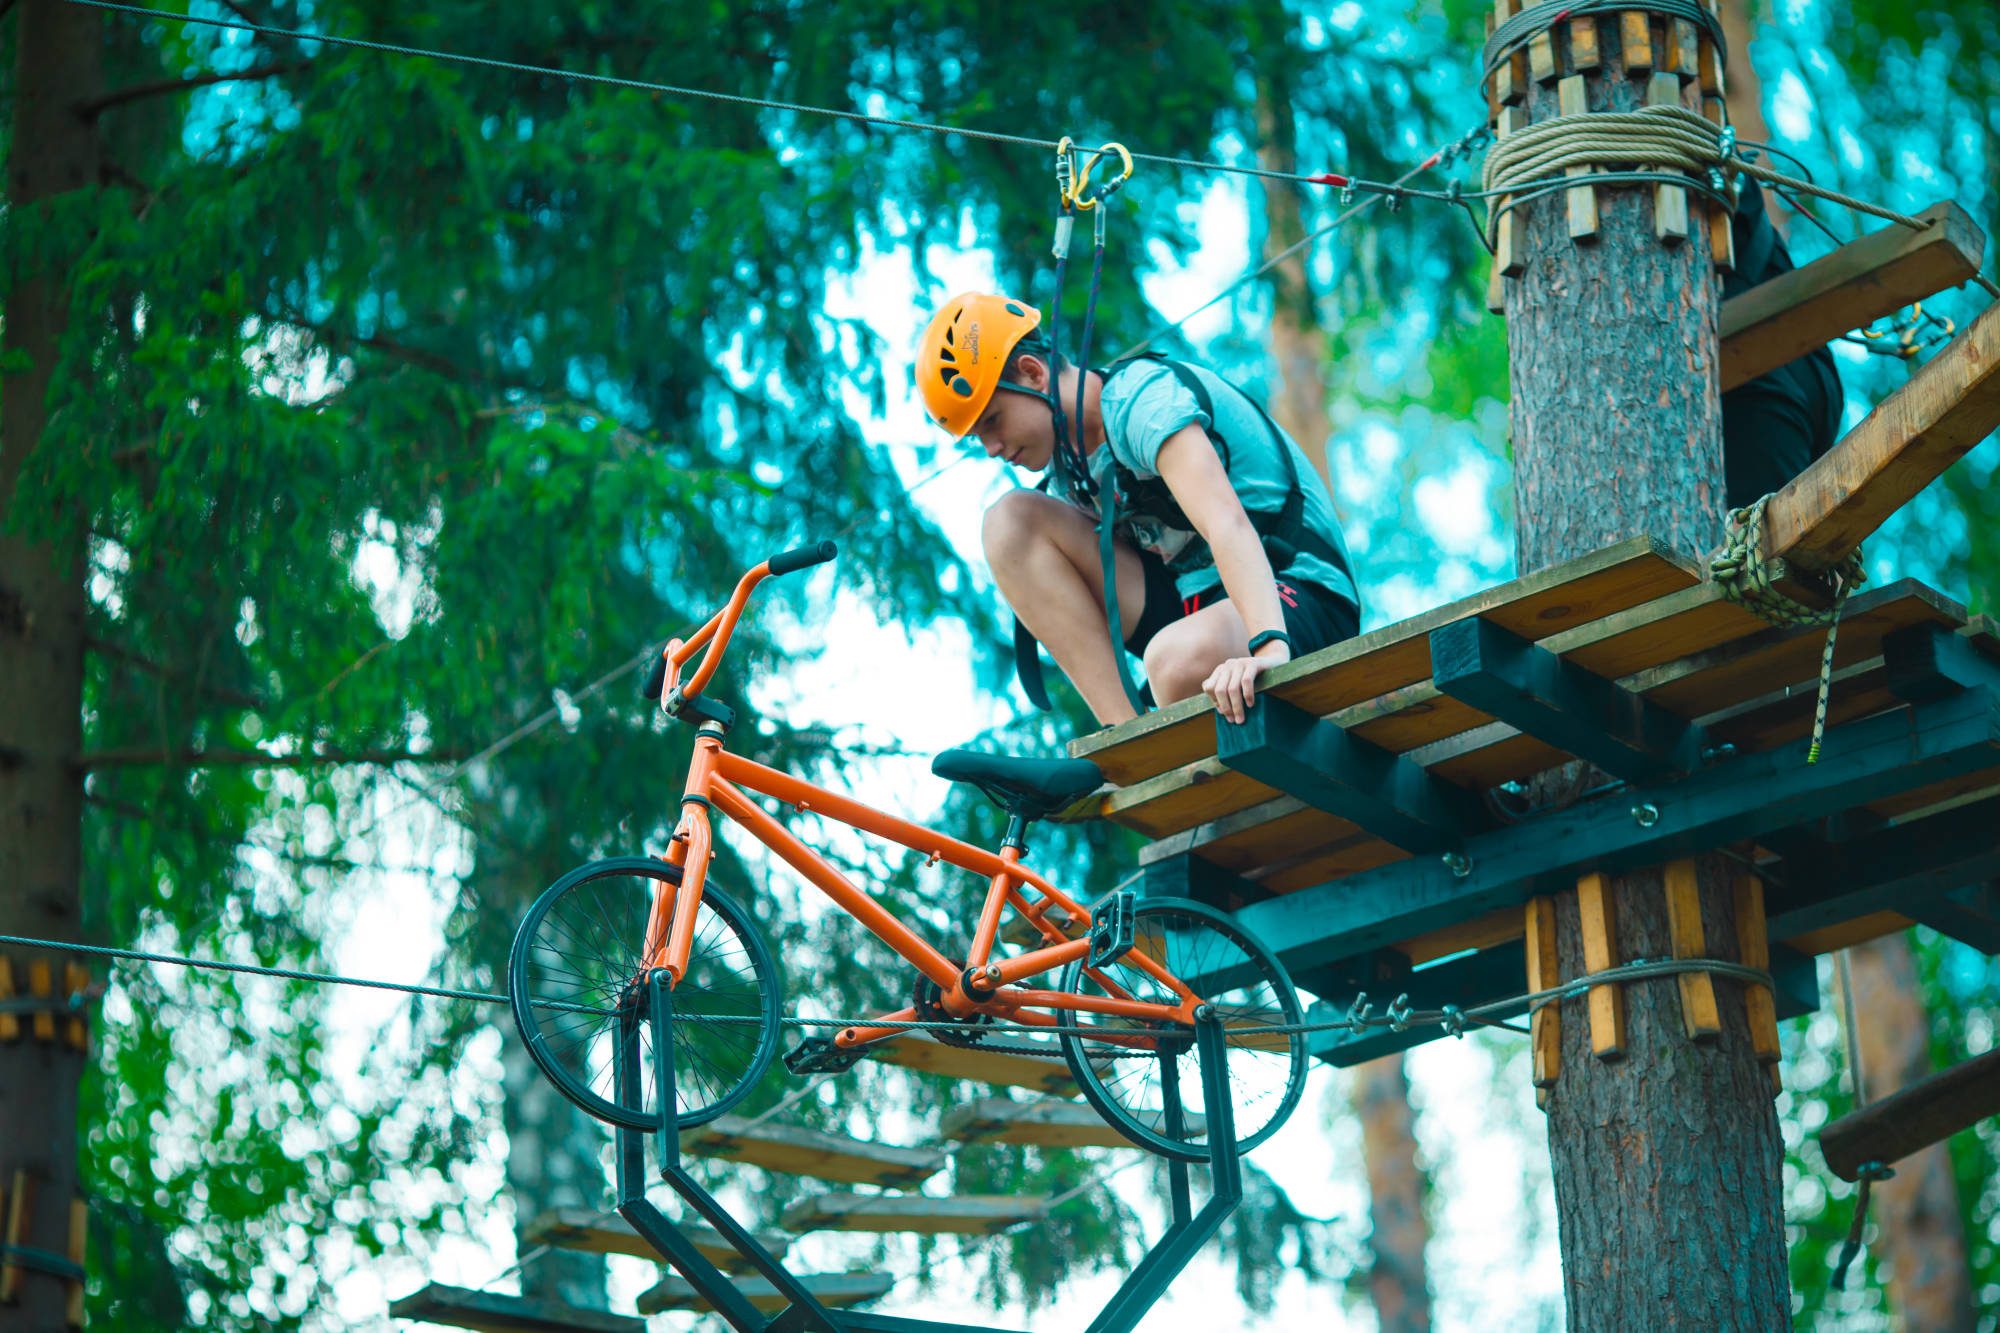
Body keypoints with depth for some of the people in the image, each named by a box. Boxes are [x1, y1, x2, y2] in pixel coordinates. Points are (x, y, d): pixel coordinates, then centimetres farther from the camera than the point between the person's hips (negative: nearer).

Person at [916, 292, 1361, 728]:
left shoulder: (1143, 398, -17)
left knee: (1181, 659, -44)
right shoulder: (1065, 470, 10)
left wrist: (1268, 647, -47)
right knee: (1011, 520, -7)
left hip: (1297, 597, -8)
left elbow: (1227, 527, -32)